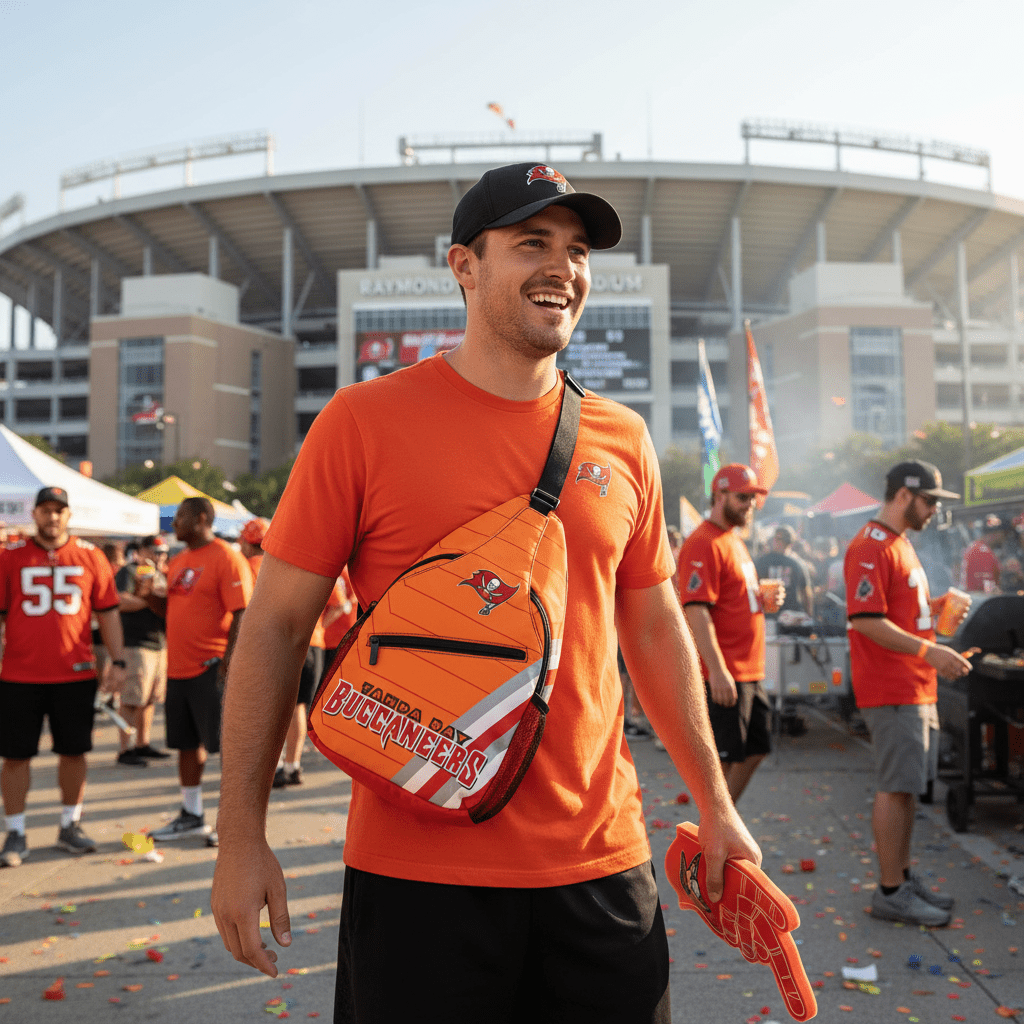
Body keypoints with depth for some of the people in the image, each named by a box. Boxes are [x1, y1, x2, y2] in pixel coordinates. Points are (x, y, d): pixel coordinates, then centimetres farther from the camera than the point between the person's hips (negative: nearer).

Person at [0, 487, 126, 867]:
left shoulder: (90, 556, 4)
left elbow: (107, 612, 6)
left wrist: (117, 661, 1)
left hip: (76, 675, 1)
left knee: (73, 751, 9)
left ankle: (69, 826, 24)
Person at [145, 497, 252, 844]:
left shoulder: (226, 558, -10)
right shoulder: (178, 562, 15)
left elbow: (242, 614, -16)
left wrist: (229, 661, -22)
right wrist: (150, 595, 4)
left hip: (211, 668, -8)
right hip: (179, 666, 8)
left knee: (227, 743, -1)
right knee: (187, 743, 15)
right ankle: (191, 816, 28)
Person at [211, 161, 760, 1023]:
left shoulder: (623, 441, 4)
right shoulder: (365, 421, -7)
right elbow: (275, 626, -4)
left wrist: (714, 803, 14)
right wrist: (241, 839, -6)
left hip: (602, 863, 4)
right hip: (417, 867, -3)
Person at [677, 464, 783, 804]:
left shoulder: (734, 540, 18)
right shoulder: (703, 544, -15)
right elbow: (696, 611, -22)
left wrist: (763, 598, 7)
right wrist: (717, 670, -27)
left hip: (750, 671, 10)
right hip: (724, 675, -10)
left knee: (755, 749, 16)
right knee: (723, 758, -2)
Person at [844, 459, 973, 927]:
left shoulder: (900, 543, 18)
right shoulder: (871, 547, -15)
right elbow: (867, 620, -23)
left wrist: (934, 606, 10)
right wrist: (929, 652, -24)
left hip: (917, 688, 10)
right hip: (891, 691, -10)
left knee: (906, 787, 15)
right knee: (895, 788, -4)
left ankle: (903, 877, 26)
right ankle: (890, 892, 4)